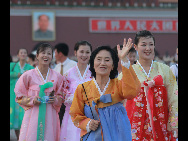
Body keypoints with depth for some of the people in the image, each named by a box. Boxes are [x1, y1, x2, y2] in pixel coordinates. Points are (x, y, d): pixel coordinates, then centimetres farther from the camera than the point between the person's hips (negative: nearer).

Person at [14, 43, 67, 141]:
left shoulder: (58, 77, 6)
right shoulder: (28, 75, 0)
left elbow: (61, 97, 17)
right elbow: (19, 97, 7)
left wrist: (56, 99, -4)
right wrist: (32, 101, -10)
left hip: (50, 117, 2)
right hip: (33, 115, -2)